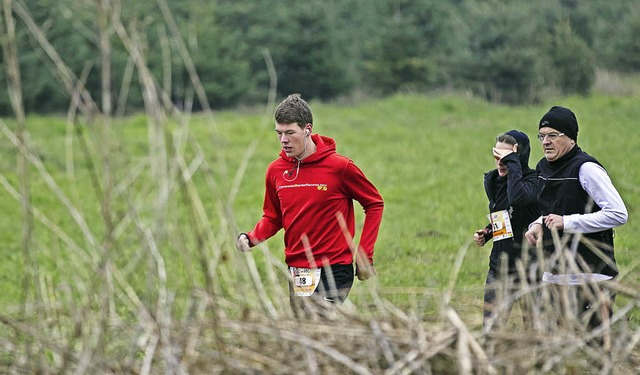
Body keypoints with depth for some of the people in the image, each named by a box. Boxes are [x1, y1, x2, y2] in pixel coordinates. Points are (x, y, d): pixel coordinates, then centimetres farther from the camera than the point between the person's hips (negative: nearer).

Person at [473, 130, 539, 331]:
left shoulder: (533, 180, -13)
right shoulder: (493, 181, 9)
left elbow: (517, 197, -37)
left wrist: (512, 162, -28)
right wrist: (486, 233, 5)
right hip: (500, 266, 6)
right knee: (490, 328, 1)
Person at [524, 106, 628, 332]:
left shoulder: (586, 169, -14)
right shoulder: (544, 168, 12)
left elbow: (618, 214, -19)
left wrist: (567, 222, -19)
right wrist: (539, 225, 4)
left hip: (590, 274, -8)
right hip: (555, 273, 8)